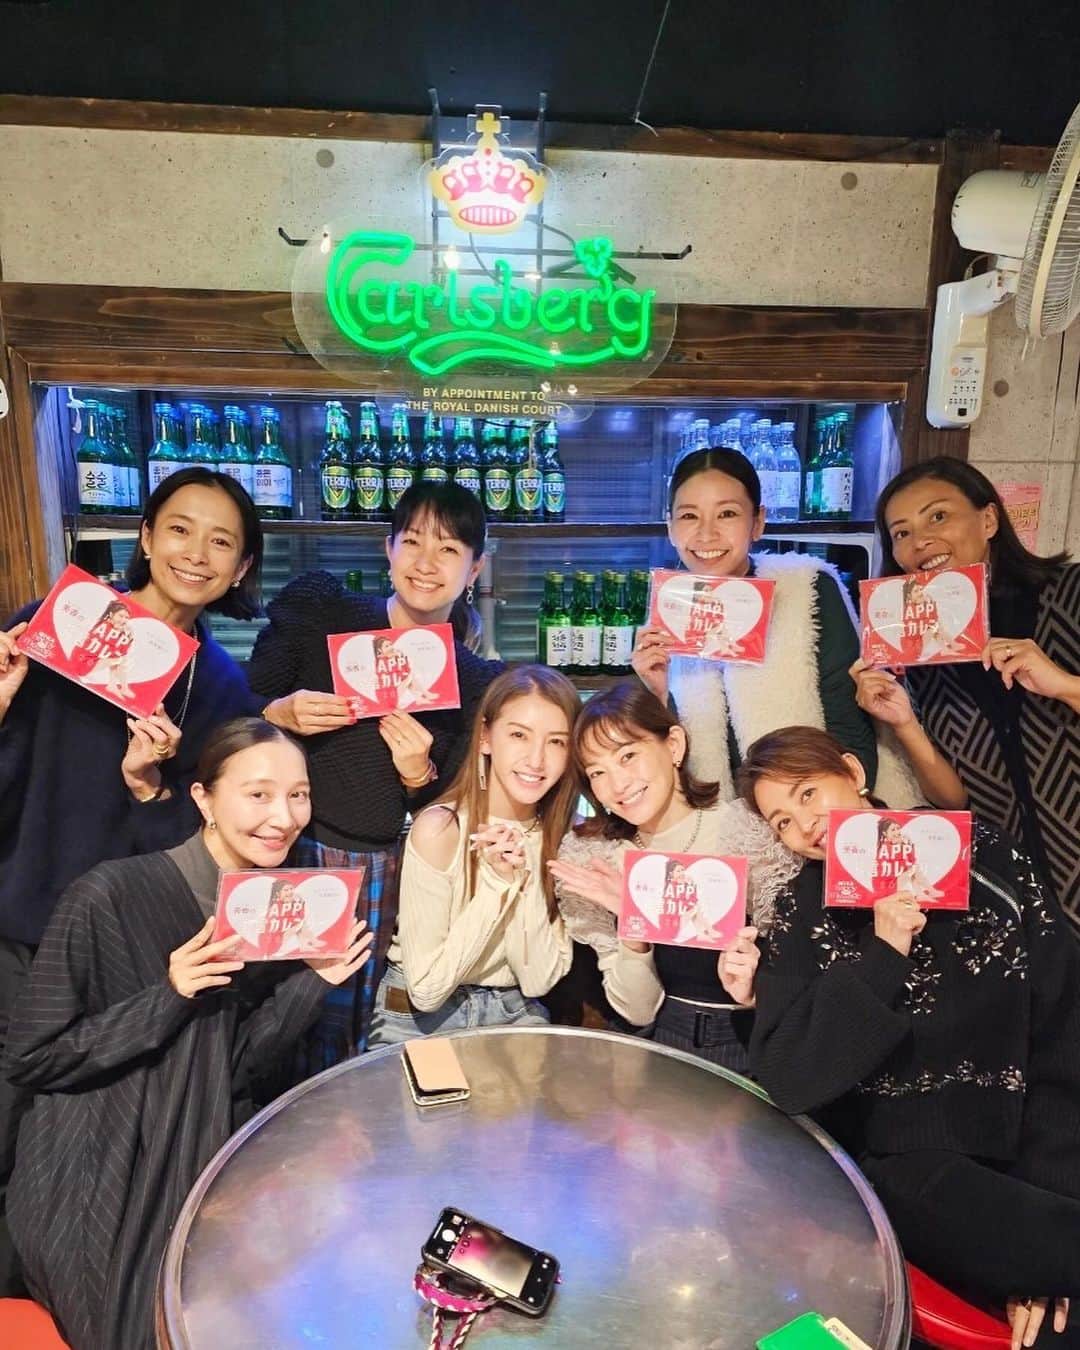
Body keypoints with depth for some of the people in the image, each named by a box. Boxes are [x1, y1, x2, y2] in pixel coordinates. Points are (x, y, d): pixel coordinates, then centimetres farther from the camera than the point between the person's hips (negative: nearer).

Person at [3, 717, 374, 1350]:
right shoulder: (110, 895, -22)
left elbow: (233, 1067, 0)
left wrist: (312, 982, -12)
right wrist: (168, 998, -27)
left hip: (207, 1172, 5)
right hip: (97, 1185, -5)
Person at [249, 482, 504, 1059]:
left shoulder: (477, 683, 0)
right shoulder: (315, 608, -3)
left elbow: (444, 813, 5)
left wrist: (418, 774, -15)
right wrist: (280, 714, -16)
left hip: (377, 872, 1)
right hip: (281, 846, -1)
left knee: (338, 1039, 12)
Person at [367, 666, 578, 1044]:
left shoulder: (562, 838, -5)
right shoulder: (439, 829, -19)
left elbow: (537, 981, -8)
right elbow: (426, 989, -18)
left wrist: (525, 880, -21)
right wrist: (497, 883, -25)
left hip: (515, 1016, 3)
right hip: (419, 1022, -3)